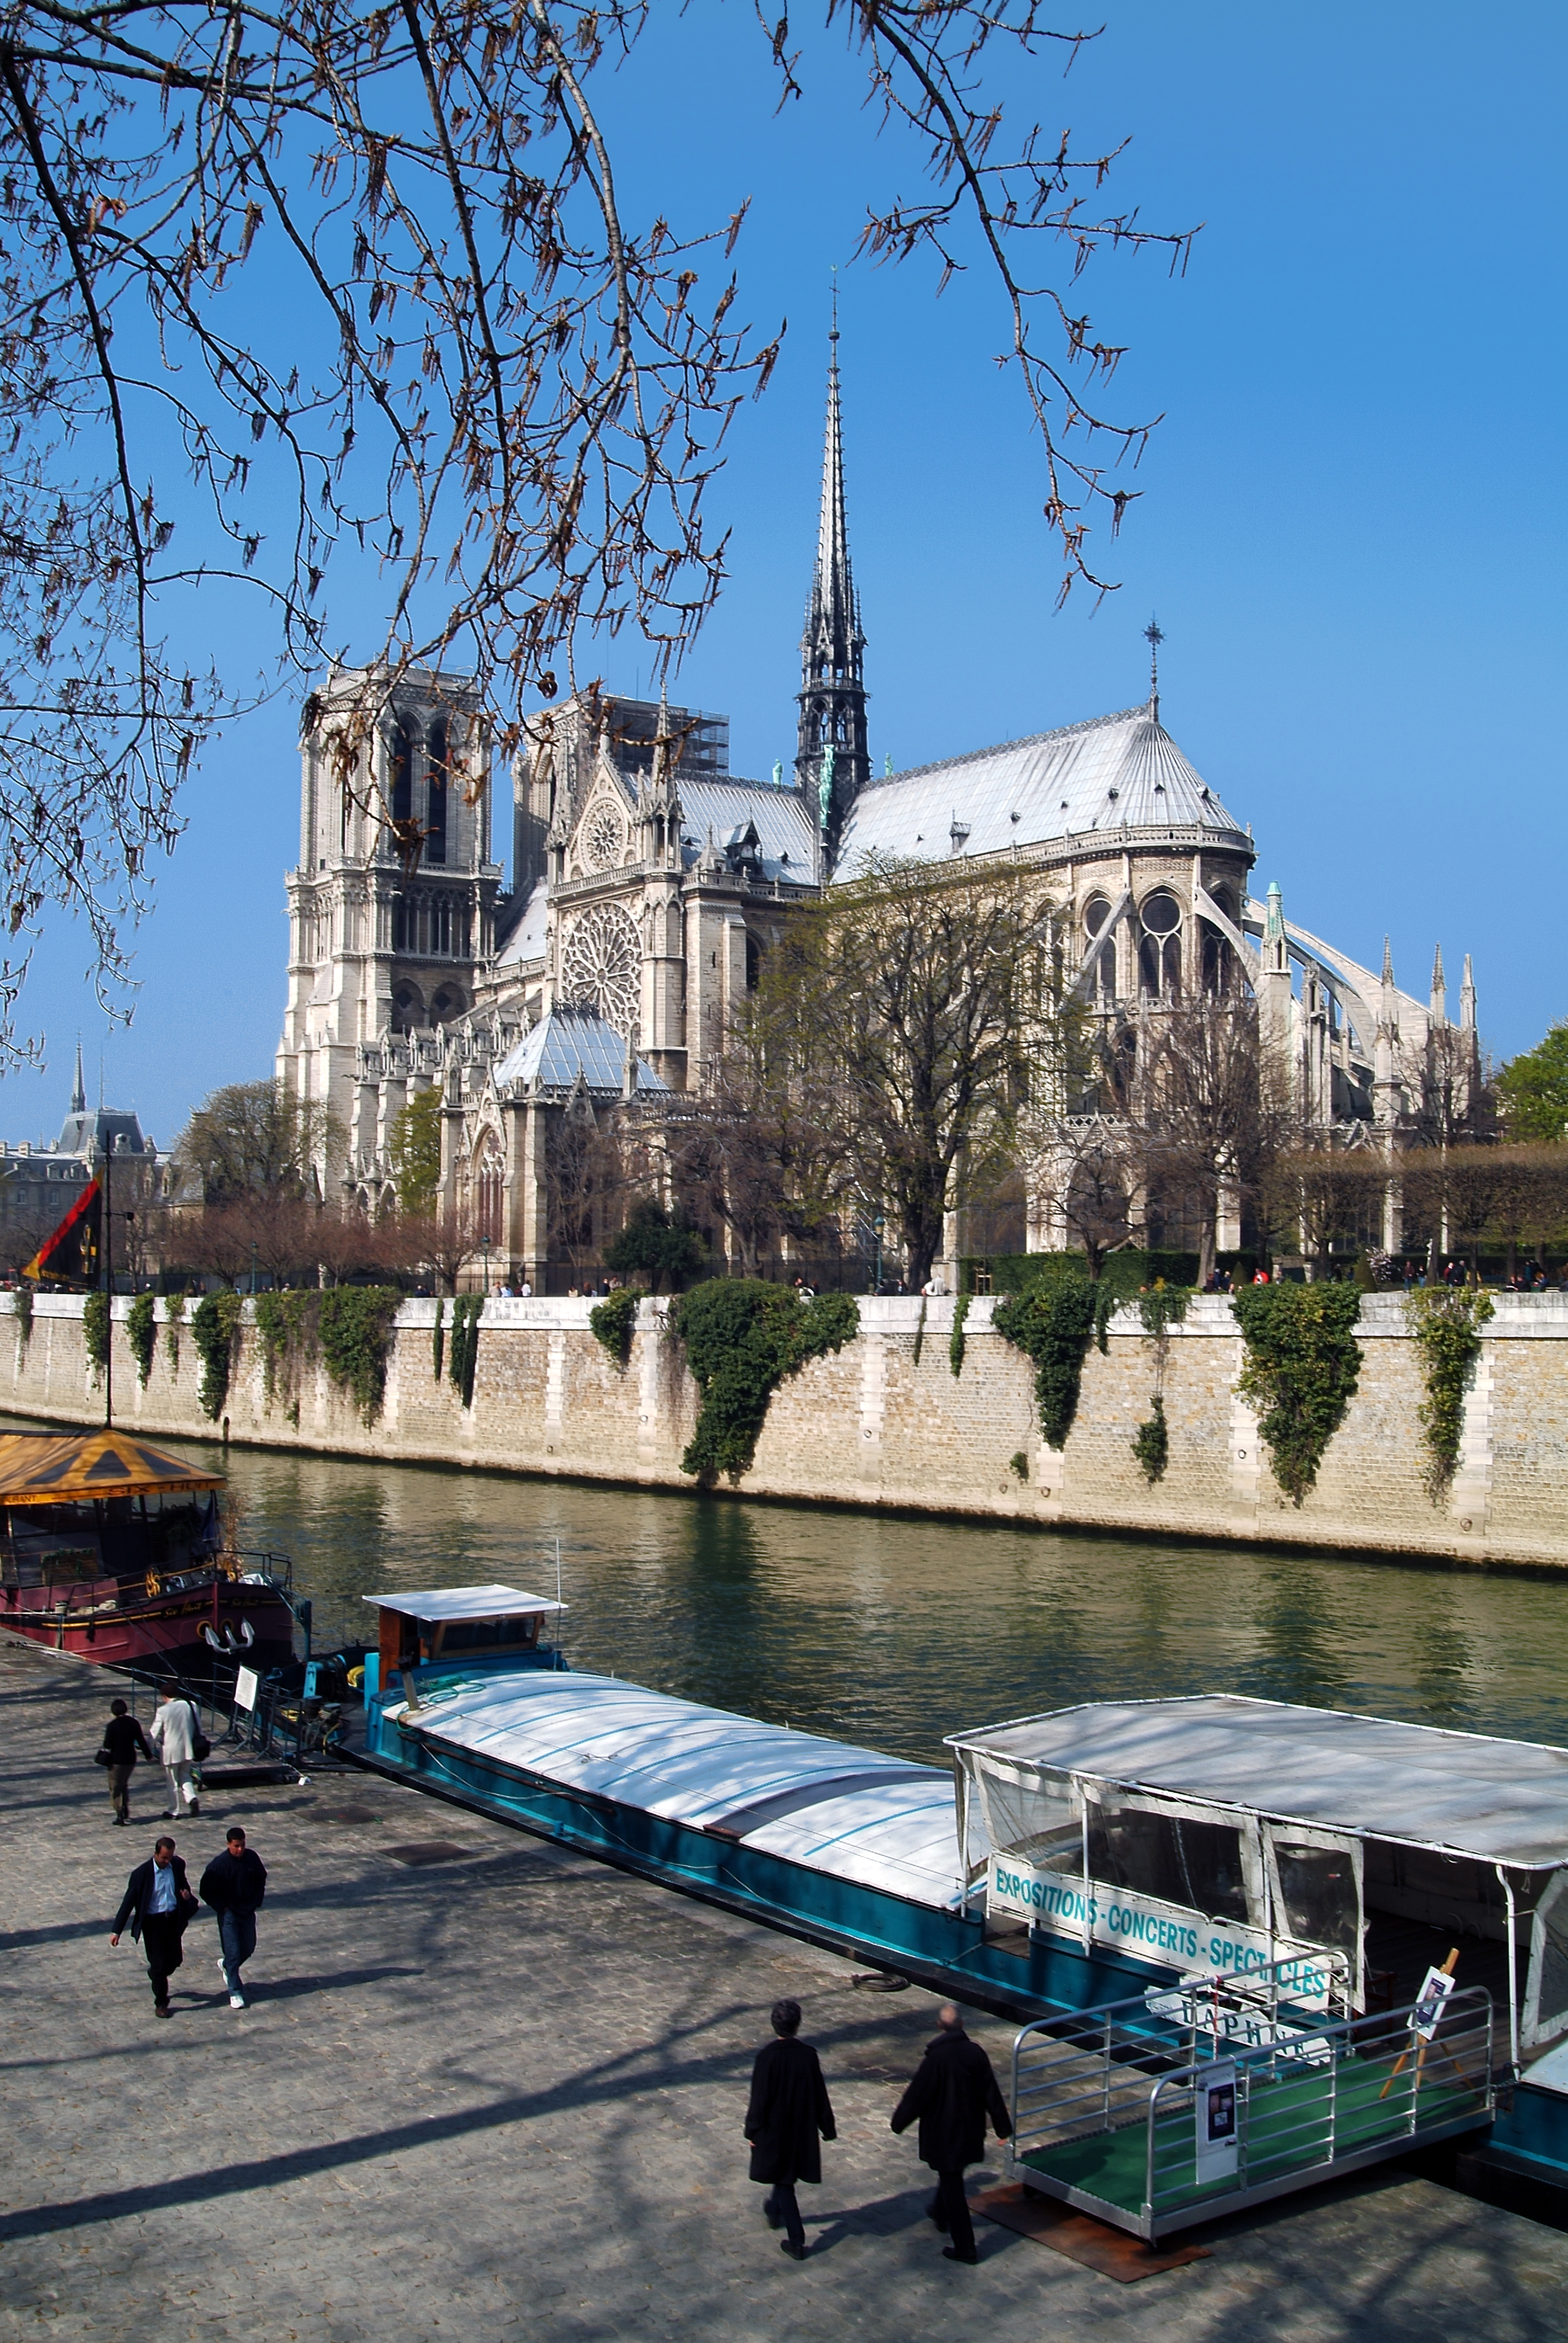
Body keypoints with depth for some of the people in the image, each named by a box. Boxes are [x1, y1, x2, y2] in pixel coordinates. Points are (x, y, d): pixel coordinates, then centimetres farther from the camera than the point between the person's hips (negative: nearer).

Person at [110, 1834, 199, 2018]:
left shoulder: (177, 1865, -3)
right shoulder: (142, 1873, -17)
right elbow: (128, 1902, -11)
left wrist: (186, 1892, -7)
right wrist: (117, 1931, -11)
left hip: (174, 1919, 5)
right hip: (153, 1922, -5)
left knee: (175, 1960, 12)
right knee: (160, 1963, -1)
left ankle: (156, 1974, 45)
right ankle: (161, 2003, 17)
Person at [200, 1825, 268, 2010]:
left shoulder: (252, 1858, -6)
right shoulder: (219, 1864, -18)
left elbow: (261, 1879, 11)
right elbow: (207, 1891, -10)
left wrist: (256, 1902, 4)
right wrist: (222, 1908, -12)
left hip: (248, 1912, 5)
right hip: (229, 1914, -5)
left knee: (248, 1949, 14)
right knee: (234, 1953, -4)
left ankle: (226, 1965, 44)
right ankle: (235, 1993, 8)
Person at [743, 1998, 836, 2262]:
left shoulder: (767, 2055, -21)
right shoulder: (809, 2054, -13)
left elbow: (759, 2096, -16)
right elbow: (820, 2094, -5)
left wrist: (753, 2130, -4)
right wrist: (828, 2128, 6)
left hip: (774, 2128, -4)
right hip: (803, 2129, 4)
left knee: (783, 2180, 7)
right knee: (786, 2175, 27)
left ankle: (796, 2241, 5)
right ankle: (774, 2210, 52)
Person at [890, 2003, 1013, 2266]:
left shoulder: (936, 2058, -22)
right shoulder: (976, 2053, -9)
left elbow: (917, 2095, -16)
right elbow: (991, 2093, -3)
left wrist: (899, 2121, 0)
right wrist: (1003, 2127, 7)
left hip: (943, 2133, -6)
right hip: (970, 2132, 6)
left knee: (952, 2185, 4)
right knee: (952, 2175, 29)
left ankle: (965, 2247, 8)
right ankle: (940, 2213, 51)